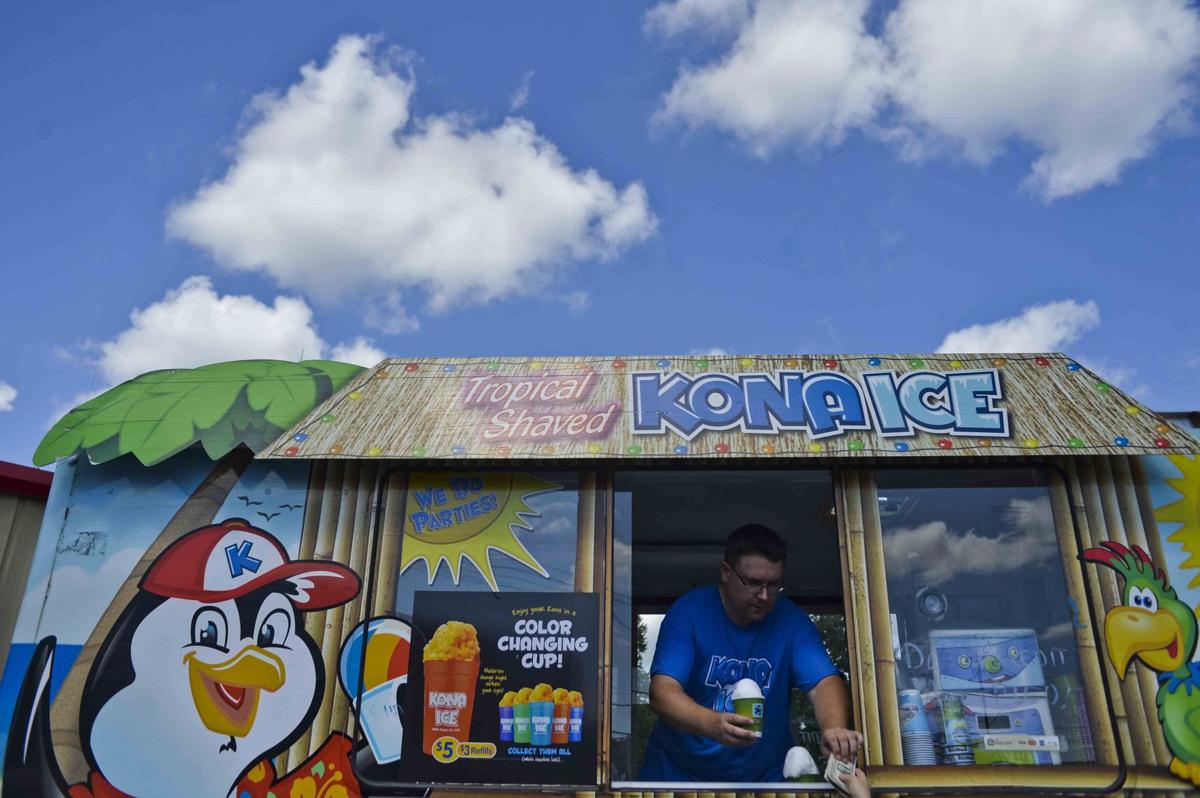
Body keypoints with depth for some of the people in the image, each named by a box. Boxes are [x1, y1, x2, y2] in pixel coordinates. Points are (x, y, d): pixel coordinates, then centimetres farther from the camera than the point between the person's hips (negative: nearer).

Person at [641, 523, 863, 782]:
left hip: (766, 774, 2)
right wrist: (713, 725, -39)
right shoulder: (688, 612, -12)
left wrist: (834, 729, -38)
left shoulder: (792, 621, -5)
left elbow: (824, 682, -15)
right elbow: (662, 691, -20)